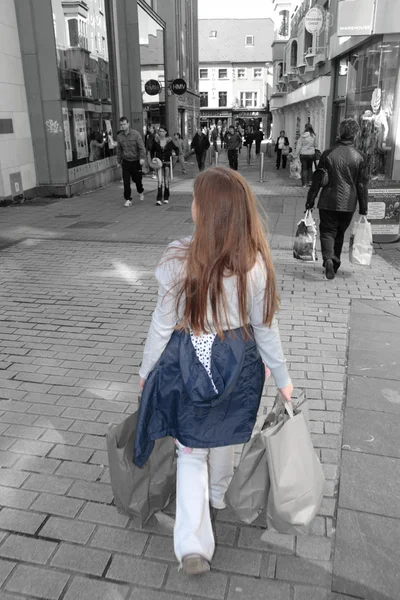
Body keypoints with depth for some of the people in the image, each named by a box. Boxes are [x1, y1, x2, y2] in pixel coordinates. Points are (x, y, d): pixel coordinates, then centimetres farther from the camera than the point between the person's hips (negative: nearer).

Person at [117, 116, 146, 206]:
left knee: (137, 179, 10)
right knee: (126, 182, -5)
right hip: (125, 162, 2)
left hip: (135, 161, -2)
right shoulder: (119, 136, 3)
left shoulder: (136, 134, -8)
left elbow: (141, 147, -12)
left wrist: (142, 158, -25)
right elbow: (119, 150, 13)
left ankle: (141, 192, 41)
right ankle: (128, 199, 4)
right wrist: (119, 161, 14)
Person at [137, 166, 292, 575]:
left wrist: (146, 370, 5)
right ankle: (218, 494, 55)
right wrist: (282, 377, 8)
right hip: (237, 363, 3)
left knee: (191, 451, 16)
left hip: (185, 364, -2)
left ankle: (193, 543, 11)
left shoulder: (179, 260, -21)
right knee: (224, 436, 29)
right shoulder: (256, 265, -16)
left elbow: (162, 325, -12)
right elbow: (265, 328, -7)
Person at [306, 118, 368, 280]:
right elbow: (362, 186, -1)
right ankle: (334, 264, 27)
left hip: (328, 202, -1)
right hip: (348, 204, 1)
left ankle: (328, 258, -21)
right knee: (339, 234, 16)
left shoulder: (328, 154, -5)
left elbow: (317, 180, -2)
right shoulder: (360, 157, -4)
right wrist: (363, 209, 6)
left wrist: (310, 201, 6)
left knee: (327, 231, 4)